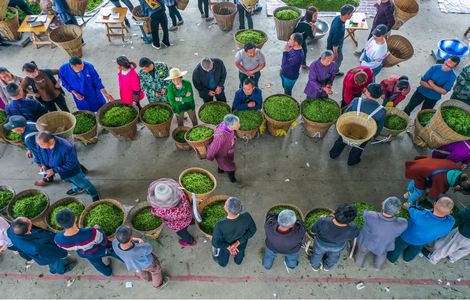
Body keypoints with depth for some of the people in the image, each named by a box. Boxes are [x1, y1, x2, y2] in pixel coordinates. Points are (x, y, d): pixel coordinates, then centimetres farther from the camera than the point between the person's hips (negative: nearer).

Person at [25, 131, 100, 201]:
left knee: (81, 182, 16)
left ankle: (94, 194, 42)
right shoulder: (39, 144, -26)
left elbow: (71, 164, -31)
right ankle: (78, 188, 61)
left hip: (71, 169, -6)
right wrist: (42, 164, -10)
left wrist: (55, 170, -31)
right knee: (67, 179, 31)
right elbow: (38, 154, 0)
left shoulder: (66, 148, -44)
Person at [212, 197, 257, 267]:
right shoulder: (246, 216, -37)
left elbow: (216, 242, -26)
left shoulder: (220, 225, -43)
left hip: (225, 245, -1)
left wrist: (228, 247, -11)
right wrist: (238, 242, -17)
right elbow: (252, 230, -17)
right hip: (241, 245, 1)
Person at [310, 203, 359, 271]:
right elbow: (351, 237, -14)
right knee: (333, 256, 35)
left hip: (321, 243, -1)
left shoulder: (323, 222, -41)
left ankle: (315, 266, 60)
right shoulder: (352, 229, -38)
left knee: (317, 254, 32)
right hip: (338, 246, 1)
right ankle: (327, 267, 63)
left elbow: (314, 230, -19)